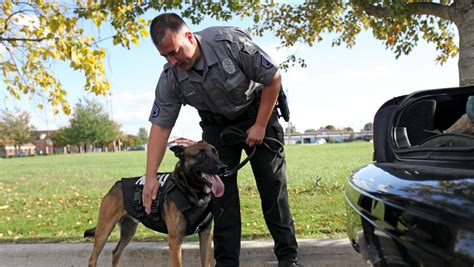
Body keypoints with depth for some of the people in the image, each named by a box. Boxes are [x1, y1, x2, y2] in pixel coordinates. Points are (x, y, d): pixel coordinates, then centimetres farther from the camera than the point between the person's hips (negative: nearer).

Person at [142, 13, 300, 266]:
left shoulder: (230, 42, -29)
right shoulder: (170, 79, -18)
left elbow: (273, 79, -19)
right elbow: (160, 126, -14)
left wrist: (260, 126, -17)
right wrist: (151, 177, -18)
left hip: (256, 113, -2)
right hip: (216, 124, 3)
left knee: (273, 183, -4)